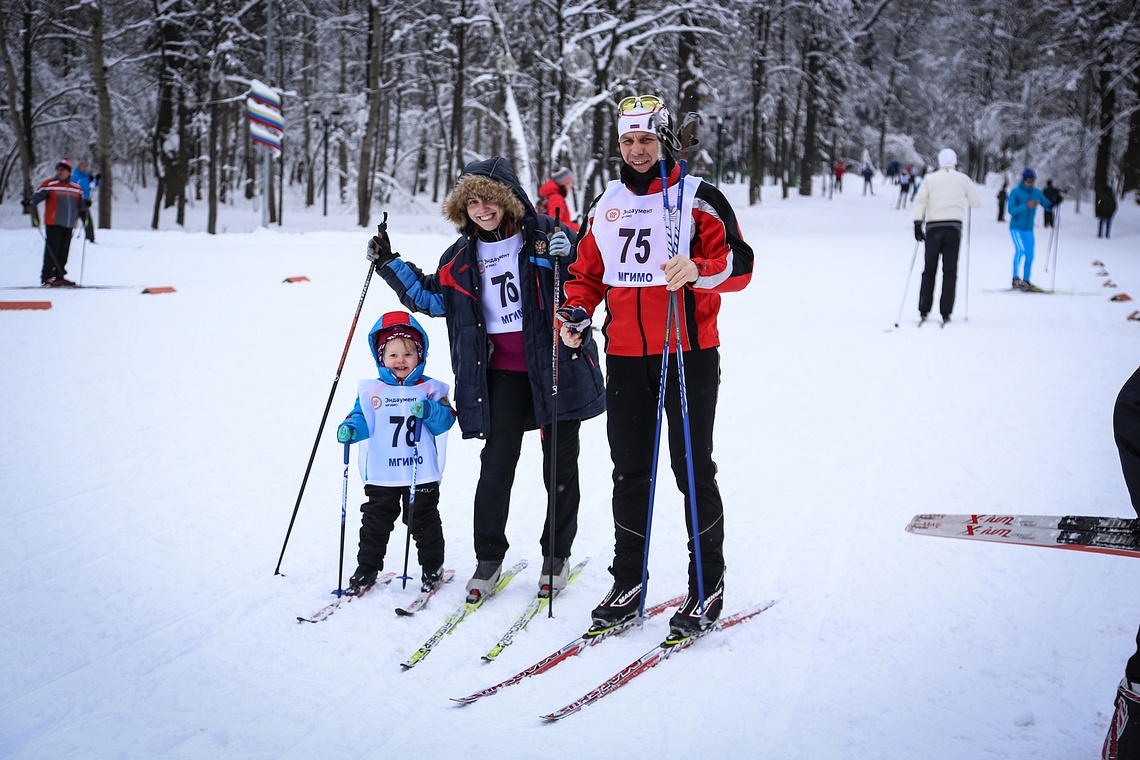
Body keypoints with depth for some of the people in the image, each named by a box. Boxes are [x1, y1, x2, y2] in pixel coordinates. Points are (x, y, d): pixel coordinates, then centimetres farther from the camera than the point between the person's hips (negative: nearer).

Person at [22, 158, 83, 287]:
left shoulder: (76, 188, 16)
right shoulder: (49, 184, 3)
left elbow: (81, 204, 18)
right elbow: (38, 195, -6)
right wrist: (29, 201, -25)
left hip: (69, 225, 4)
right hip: (53, 224, -4)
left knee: (64, 251, 5)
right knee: (52, 250, -9)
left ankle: (59, 276, 12)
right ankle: (47, 277, -7)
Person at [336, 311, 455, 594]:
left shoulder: (430, 389, 1)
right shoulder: (371, 391, 3)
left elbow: (446, 421, -6)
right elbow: (362, 419, 3)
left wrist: (430, 411, -25)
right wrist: (350, 428, -19)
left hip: (422, 474, -1)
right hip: (381, 475, 1)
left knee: (424, 522, 10)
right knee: (375, 522, 9)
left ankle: (432, 566, 25)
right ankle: (367, 567, 22)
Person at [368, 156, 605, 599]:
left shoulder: (543, 234, -4)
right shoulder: (463, 256, 9)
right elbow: (431, 297, 20)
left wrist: (566, 256, -26)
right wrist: (390, 264, 14)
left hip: (555, 364, -2)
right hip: (502, 372, 3)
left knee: (560, 461, 6)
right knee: (497, 462, -2)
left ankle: (557, 555, 20)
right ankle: (489, 557, 11)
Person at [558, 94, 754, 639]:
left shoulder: (697, 199, -2)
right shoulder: (606, 205, 14)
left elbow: (739, 263, -10)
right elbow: (587, 273, 20)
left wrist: (698, 269, -30)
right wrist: (576, 312, 1)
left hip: (688, 353, -4)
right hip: (625, 355, 5)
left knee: (693, 470, 0)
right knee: (629, 471, 8)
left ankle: (707, 586, 11)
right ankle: (629, 582, 18)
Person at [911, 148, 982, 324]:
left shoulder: (930, 178, 7)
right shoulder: (963, 179, 7)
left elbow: (920, 200, -6)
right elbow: (977, 203, 12)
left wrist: (917, 223, -7)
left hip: (933, 227, 1)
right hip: (953, 227, -1)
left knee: (929, 270, 9)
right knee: (949, 271, 3)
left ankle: (924, 309, 5)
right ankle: (945, 312, -2)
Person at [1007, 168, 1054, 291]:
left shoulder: (1037, 193, 5)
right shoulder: (1015, 192, -9)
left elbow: (1048, 205, 5)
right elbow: (1011, 210, -18)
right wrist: (1026, 206, -29)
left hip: (1029, 229, 5)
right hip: (1016, 227, -5)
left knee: (1029, 255, 5)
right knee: (1020, 249, -24)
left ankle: (1026, 281, 17)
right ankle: (1016, 279, -23)